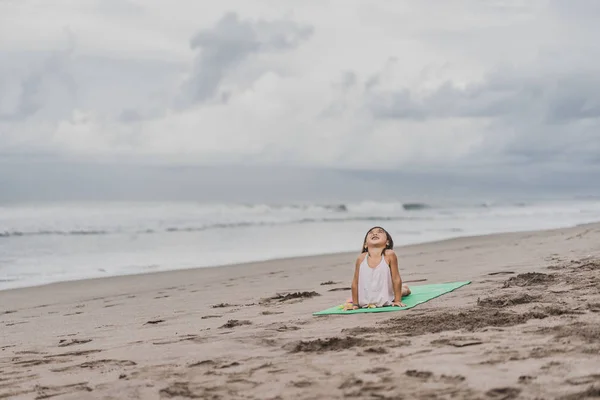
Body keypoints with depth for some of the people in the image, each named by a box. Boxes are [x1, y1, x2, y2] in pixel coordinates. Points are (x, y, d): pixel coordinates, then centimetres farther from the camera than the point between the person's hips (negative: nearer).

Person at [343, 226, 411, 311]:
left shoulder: (389, 255, -22)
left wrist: (398, 300, -14)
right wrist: (355, 303, -3)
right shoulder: (361, 258, -17)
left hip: (385, 301, -2)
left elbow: (396, 279, -16)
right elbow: (355, 282, -8)